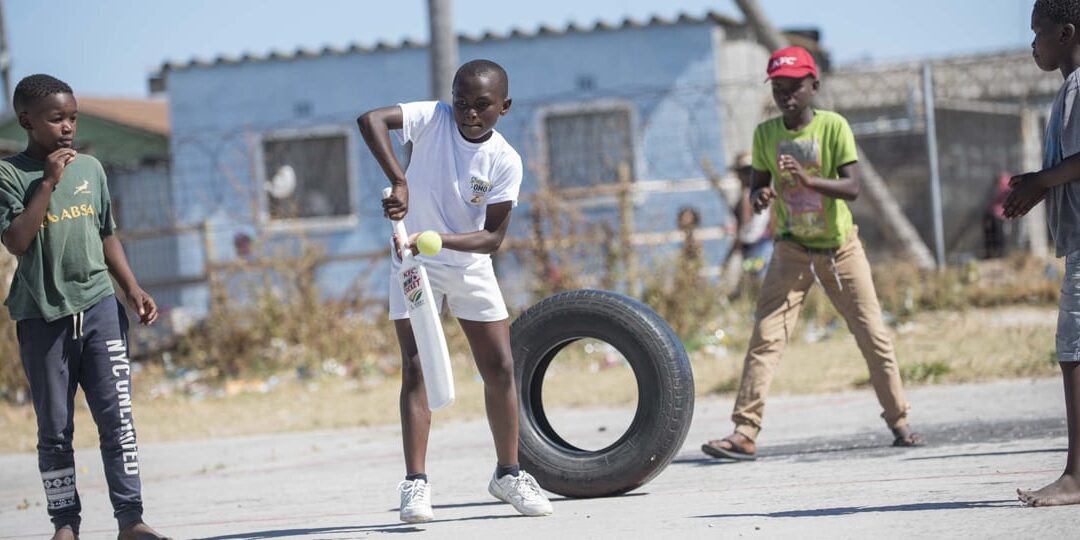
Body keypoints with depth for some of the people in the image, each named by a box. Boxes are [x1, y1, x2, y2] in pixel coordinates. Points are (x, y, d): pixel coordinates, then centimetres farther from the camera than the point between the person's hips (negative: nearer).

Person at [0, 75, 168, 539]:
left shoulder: (90, 169, 9)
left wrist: (133, 290, 10)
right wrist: (49, 182, -17)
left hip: (99, 308, 3)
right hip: (43, 317, -3)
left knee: (117, 417, -3)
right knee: (54, 430, 4)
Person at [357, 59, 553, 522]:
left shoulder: (505, 162, -13)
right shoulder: (433, 119, -16)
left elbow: (494, 237, -17)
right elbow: (370, 120, -32)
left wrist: (440, 240, -33)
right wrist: (398, 181, -42)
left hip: (471, 265, 2)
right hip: (415, 263, -2)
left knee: (500, 368, 2)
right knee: (416, 368, -9)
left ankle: (508, 472, 18)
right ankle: (415, 482, -9)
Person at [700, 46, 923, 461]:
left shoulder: (833, 126, -14)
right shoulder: (765, 133, -5)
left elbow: (852, 187, -22)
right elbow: (759, 183, 4)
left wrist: (809, 181, -40)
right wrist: (759, 196, -21)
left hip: (841, 248, -1)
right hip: (792, 250, 1)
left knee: (873, 335, 3)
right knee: (766, 336, -11)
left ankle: (899, 422, 18)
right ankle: (744, 433, -14)